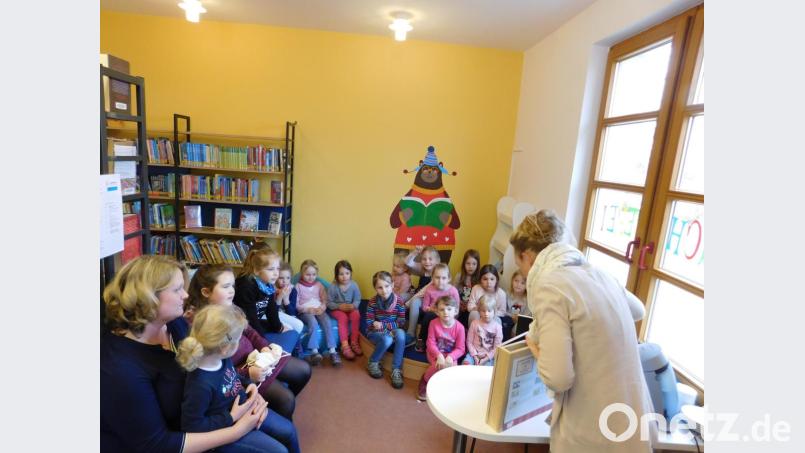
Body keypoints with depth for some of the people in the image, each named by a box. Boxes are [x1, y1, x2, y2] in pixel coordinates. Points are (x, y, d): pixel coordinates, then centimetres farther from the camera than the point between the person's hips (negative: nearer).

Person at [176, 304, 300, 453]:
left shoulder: (222, 359, -12)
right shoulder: (201, 385, -37)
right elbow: (192, 426, -27)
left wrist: (248, 384, -6)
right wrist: (232, 417, -24)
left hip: (245, 409, 8)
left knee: (289, 431, 14)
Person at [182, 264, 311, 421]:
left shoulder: (227, 307, -3)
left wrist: (264, 346, -6)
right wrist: (247, 374, -32)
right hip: (236, 371, -8)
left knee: (304, 370, 11)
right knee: (286, 398, -16)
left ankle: (278, 406, 36)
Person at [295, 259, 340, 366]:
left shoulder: (319, 285, 16)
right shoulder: (298, 286, 7)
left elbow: (325, 300, 12)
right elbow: (296, 305, 0)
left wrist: (322, 308, -11)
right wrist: (308, 309, -15)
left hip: (319, 310, 3)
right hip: (305, 312, -2)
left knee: (327, 322, -28)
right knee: (313, 322, -35)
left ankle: (332, 351, -34)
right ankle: (314, 352, -40)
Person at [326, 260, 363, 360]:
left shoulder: (354, 285, -9)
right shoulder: (332, 287, -15)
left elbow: (357, 300, -4)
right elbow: (329, 303, -10)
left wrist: (353, 305, -27)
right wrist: (339, 306, -25)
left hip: (351, 308, 2)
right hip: (337, 309, -2)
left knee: (356, 315, -28)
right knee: (343, 317, -31)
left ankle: (354, 342, -15)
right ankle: (345, 345, -26)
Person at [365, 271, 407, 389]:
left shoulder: (399, 301, -12)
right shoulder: (372, 302, -13)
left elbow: (401, 323, -11)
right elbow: (369, 324, -12)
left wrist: (383, 325, -22)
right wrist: (389, 328, -24)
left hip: (393, 331, 1)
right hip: (375, 332, -1)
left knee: (400, 334, -33)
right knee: (387, 339, -34)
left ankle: (396, 370, -23)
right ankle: (372, 363, -6)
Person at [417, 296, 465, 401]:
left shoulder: (459, 327, -12)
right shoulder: (434, 324, -12)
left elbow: (460, 348, -10)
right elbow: (431, 343, -11)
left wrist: (450, 357, -28)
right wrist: (439, 355, -28)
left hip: (451, 354, 1)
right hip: (435, 353, -1)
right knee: (439, 365, -31)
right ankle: (424, 382, -1)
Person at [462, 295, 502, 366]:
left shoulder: (497, 327, -4)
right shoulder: (474, 323, -1)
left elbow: (497, 347, -3)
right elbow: (469, 341, 1)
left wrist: (485, 359, -10)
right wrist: (474, 356, -8)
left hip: (489, 356, -1)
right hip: (474, 354, 1)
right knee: (466, 363, -25)